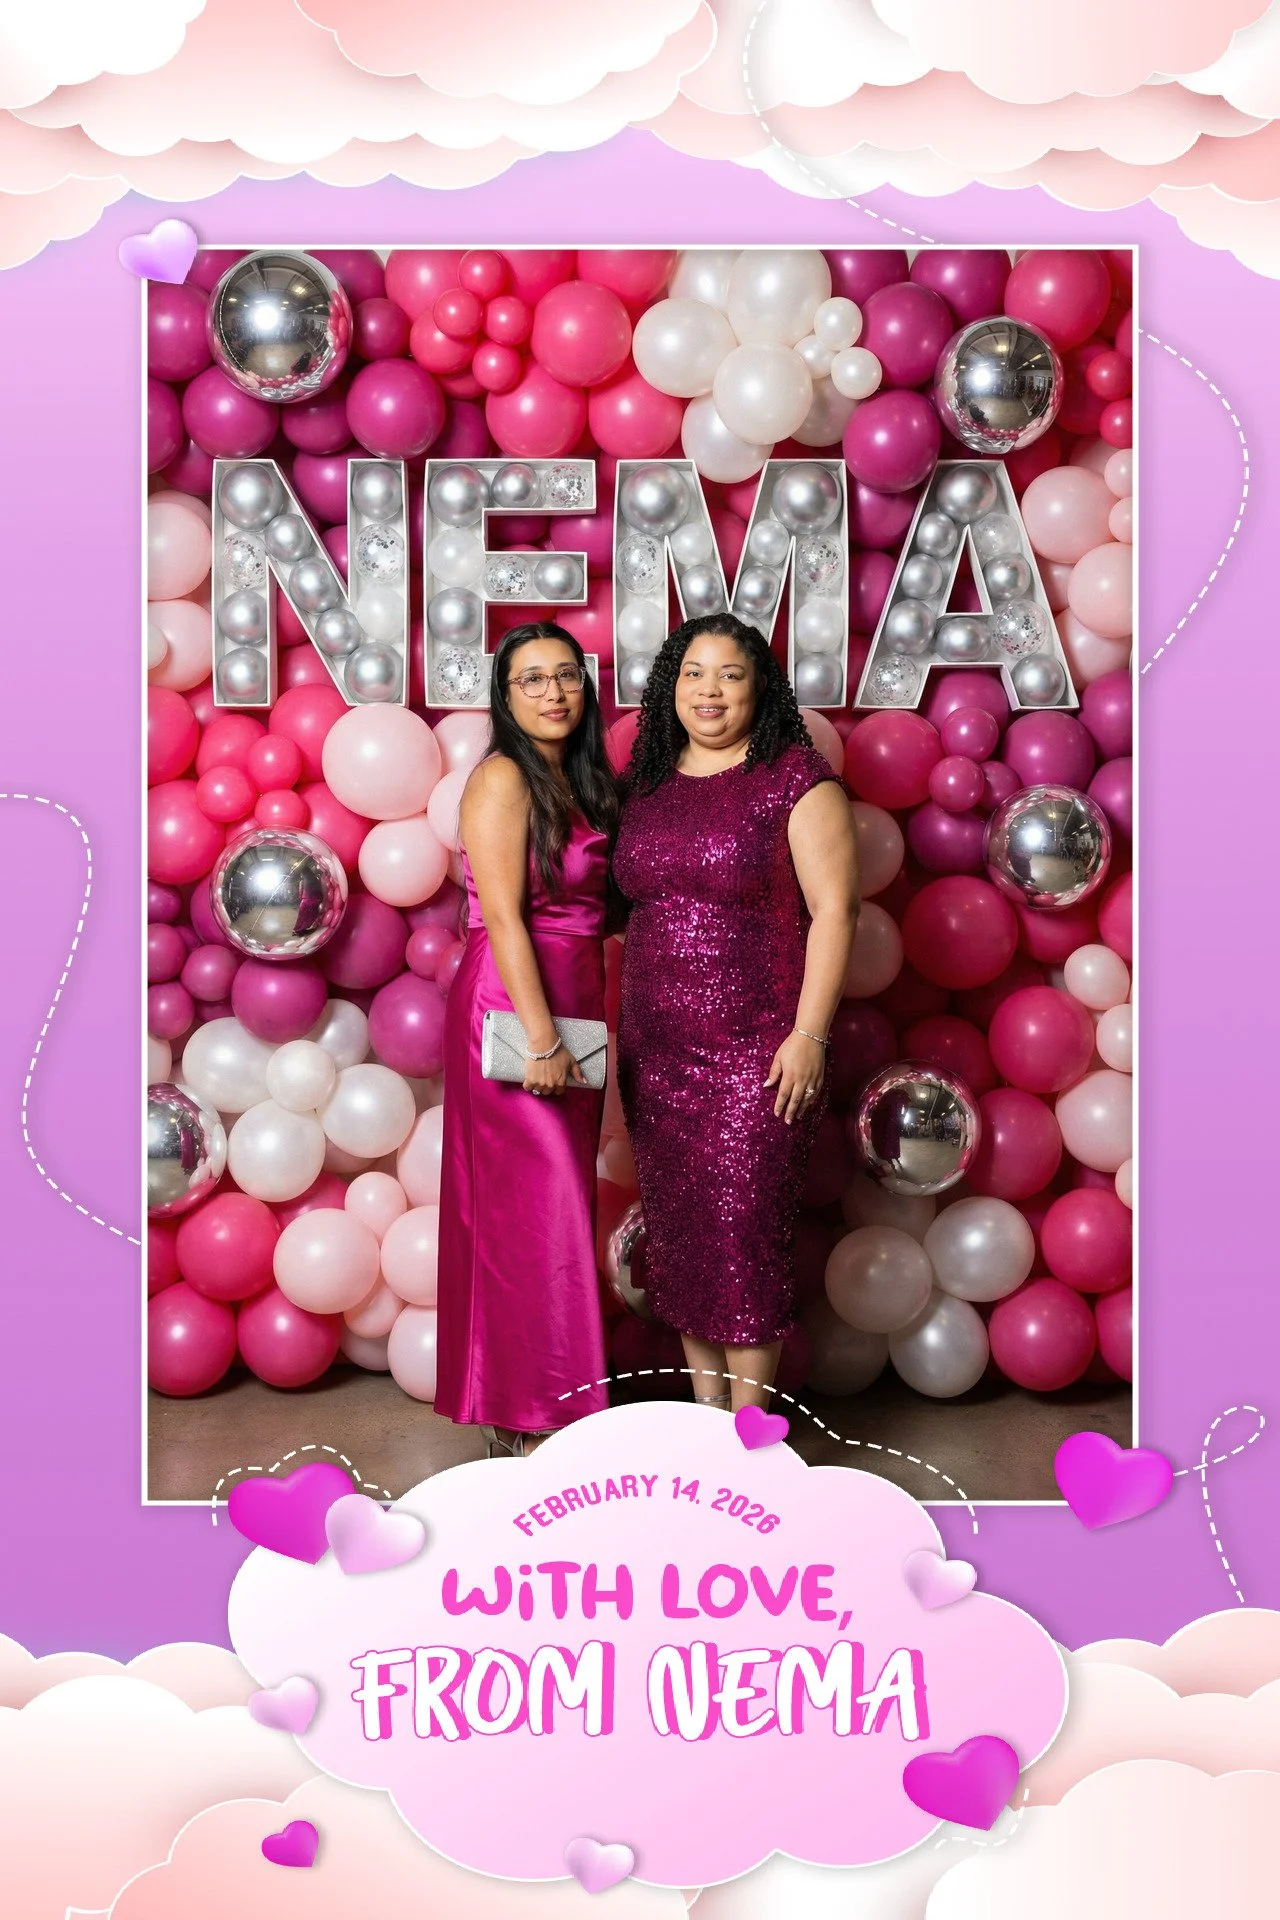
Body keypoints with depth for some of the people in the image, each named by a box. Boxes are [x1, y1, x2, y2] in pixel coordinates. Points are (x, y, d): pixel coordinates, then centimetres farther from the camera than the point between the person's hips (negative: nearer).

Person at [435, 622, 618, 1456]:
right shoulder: (503, 777, -11)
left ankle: (553, 1397, 23)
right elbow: (503, 916, -17)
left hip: (575, 1010, 8)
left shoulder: (577, 780, 14)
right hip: (513, 1010, -8)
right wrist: (539, 1037, -21)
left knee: (563, 1202, 12)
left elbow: (593, 907, 13)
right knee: (530, 1208, -4)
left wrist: (581, 1028, 6)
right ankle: (523, 1416, 6)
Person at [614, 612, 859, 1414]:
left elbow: (834, 909, -10)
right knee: (675, 1228, 10)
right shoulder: (649, 783, 12)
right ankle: (705, 1401, 23)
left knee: (744, 1229, -4)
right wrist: (624, 1030, 13)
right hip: (656, 1050, 6)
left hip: (757, 1051, -6)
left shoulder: (797, 778, -6)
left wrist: (809, 1034, -16)